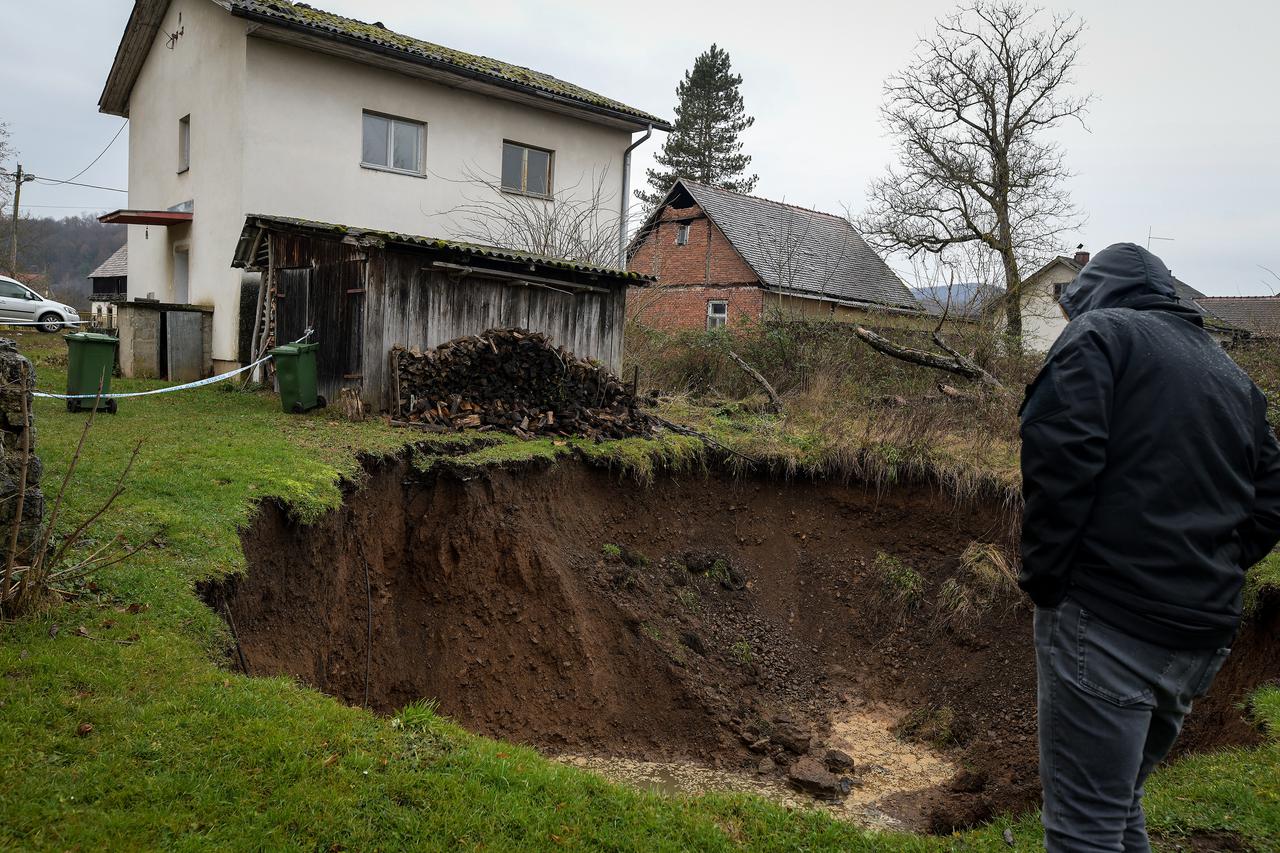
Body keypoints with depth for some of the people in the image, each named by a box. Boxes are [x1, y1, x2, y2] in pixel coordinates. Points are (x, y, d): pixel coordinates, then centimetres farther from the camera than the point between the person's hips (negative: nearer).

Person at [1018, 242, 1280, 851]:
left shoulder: (1100, 332, -2)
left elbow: (1059, 456, -17)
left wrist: (1042, 578, -10)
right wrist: (1211, 577, 17)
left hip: (1106, 622, -8)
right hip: (1205, 636, 8)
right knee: (1120, 800, 23)